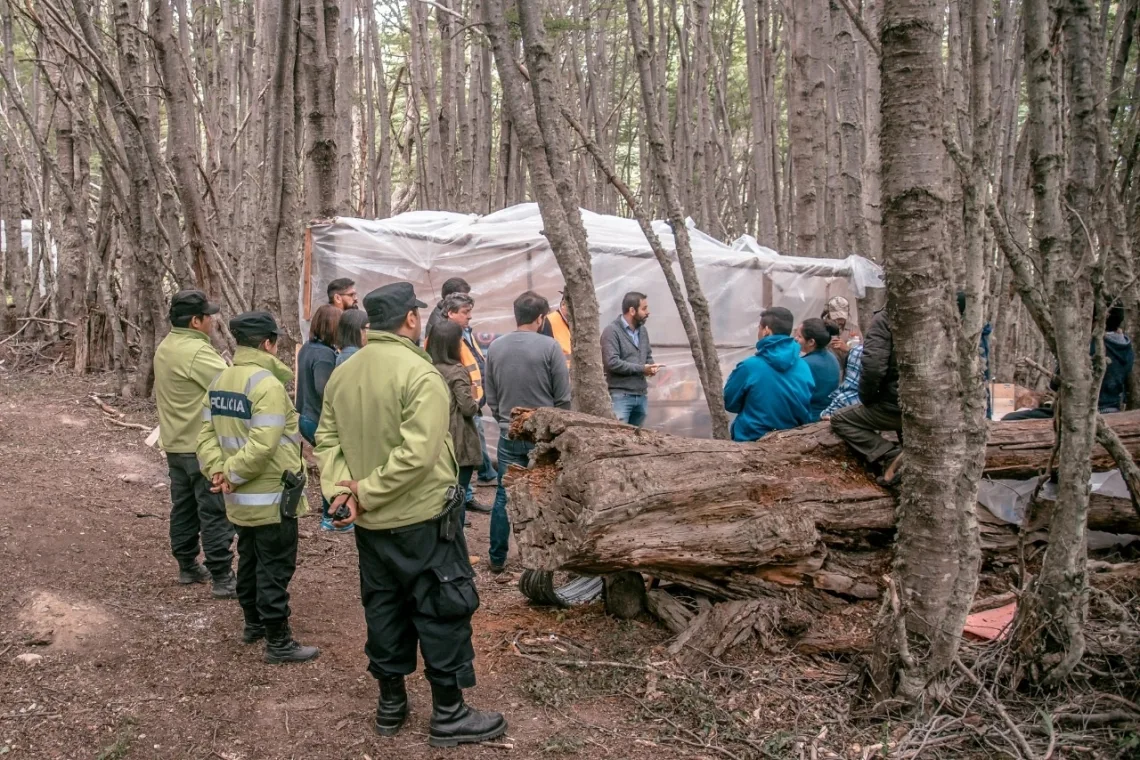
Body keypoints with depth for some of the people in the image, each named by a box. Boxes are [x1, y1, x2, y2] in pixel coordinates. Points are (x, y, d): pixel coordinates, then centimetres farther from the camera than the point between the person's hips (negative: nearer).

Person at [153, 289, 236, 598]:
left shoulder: (165, 348, 10)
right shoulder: (196, 351, -22)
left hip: (176, 443, 10)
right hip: (203, 446, -10)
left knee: (184, 507, 17)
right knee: (215, 513, -4)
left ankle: (188, 567, 27)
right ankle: (222, 578, -1)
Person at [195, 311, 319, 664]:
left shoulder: (220, 381, 7)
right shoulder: (267, 384, -22)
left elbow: (207, 434, 4)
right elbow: (262, 446, -29)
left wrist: (217, 470, -7)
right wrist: (232, 475, -16)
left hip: (241, 498, 9)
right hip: (272, 497, -9)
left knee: (249, 561, 22)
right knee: (275, 570, 0)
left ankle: (254, 624, 38)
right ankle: (278, 643, 9)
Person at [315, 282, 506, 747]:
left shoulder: (342, 374, 5)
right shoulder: (419, 373, -19)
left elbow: (327, 439, 1)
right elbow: (417, 454, -27)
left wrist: (339, 489, -9)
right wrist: (366, 492, -19)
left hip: (369, 521, 8)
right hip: (422, 518, -7)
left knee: (384, 609, 18)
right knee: (442, 611, 4)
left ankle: (390, 704, 29)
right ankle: (448, 715, 14)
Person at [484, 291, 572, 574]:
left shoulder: (495, 347, 0)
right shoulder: (549, 346, -12)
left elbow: (491, 397, 7)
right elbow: (563, 397, -8)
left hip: (509, 435, 3)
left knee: (504, 496, 11)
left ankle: (497, 559, 18)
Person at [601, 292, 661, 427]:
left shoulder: (642, 330, 15)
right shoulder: (612, 331, -11)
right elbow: (611, 362, -20)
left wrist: (650, 366, 0)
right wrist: (641, 369, -16)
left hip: (642, 395, 8)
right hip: (621, 395, -8)